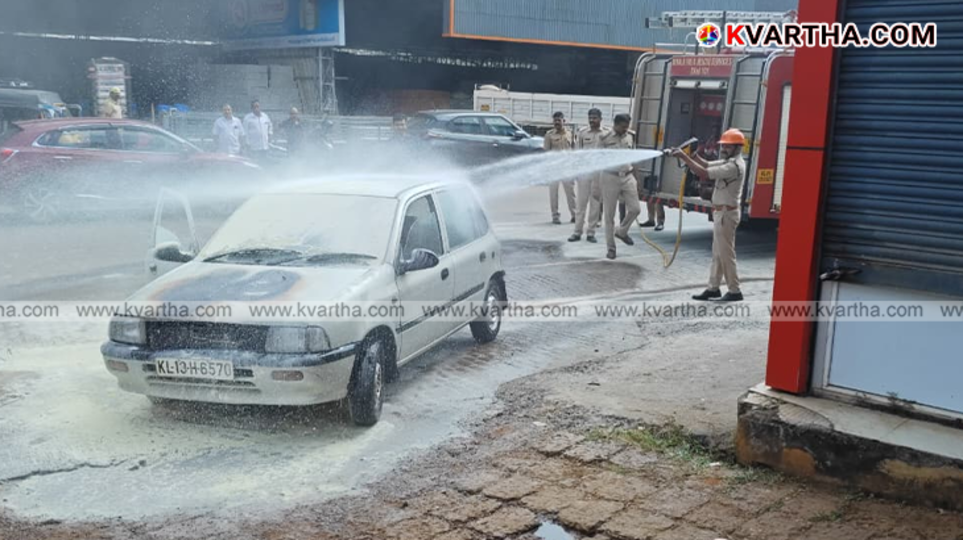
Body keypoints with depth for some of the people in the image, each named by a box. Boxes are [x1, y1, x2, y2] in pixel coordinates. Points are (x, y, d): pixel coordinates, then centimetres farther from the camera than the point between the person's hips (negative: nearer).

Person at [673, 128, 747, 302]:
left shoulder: (734, 166, -21)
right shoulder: (729, 161, 12)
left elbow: (704, 173, -26)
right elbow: (707, 165, 13)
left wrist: (685, 157, -22)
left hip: (726, 213, -10)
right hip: (721, 212, 10)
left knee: (726, 253, -4)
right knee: (717, 253, 13)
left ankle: (735, 291, 3)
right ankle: (714, 288, 19)